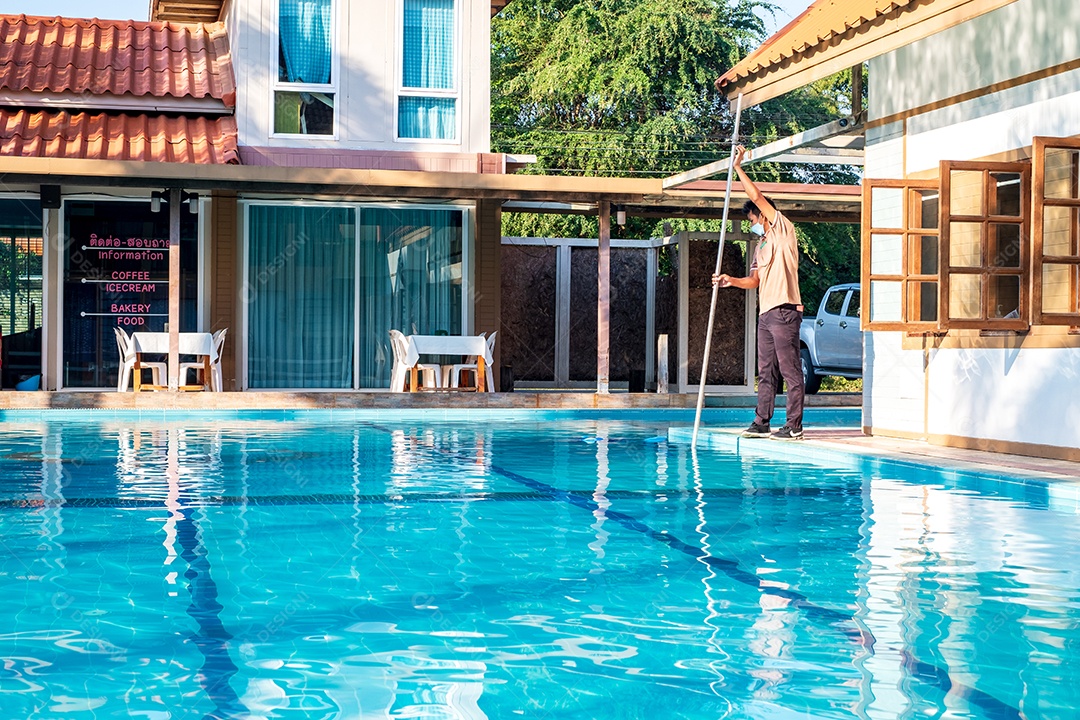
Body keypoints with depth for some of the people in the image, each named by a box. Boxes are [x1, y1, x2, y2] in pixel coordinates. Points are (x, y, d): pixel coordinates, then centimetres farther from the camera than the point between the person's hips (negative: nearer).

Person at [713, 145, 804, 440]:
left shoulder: (783, 231, -2)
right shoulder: (761, 246, 22)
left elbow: (757, 197, -9)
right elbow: (755, 280, 22)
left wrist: (738, 167, -4)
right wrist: (731, 280, 5)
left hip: (784, 311, -9)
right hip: (766, 313, 9)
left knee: (791, 370, -7)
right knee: (766, 372, 9)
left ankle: (794, 426, -6)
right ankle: (762, 422, 12)